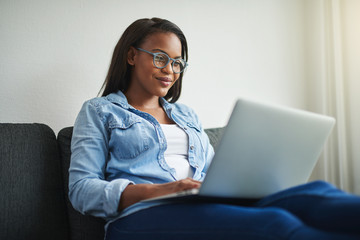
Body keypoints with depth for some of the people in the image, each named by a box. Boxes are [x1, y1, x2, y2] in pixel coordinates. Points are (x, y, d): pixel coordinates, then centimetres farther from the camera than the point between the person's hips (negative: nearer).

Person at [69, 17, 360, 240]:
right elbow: (81, 189, 2)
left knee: (316, 192, -28)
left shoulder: (187, 115, 31)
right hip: (144, 215, -5)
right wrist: (158, 191, -16)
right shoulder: (99, 111, 15)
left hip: (210, 207, 5)